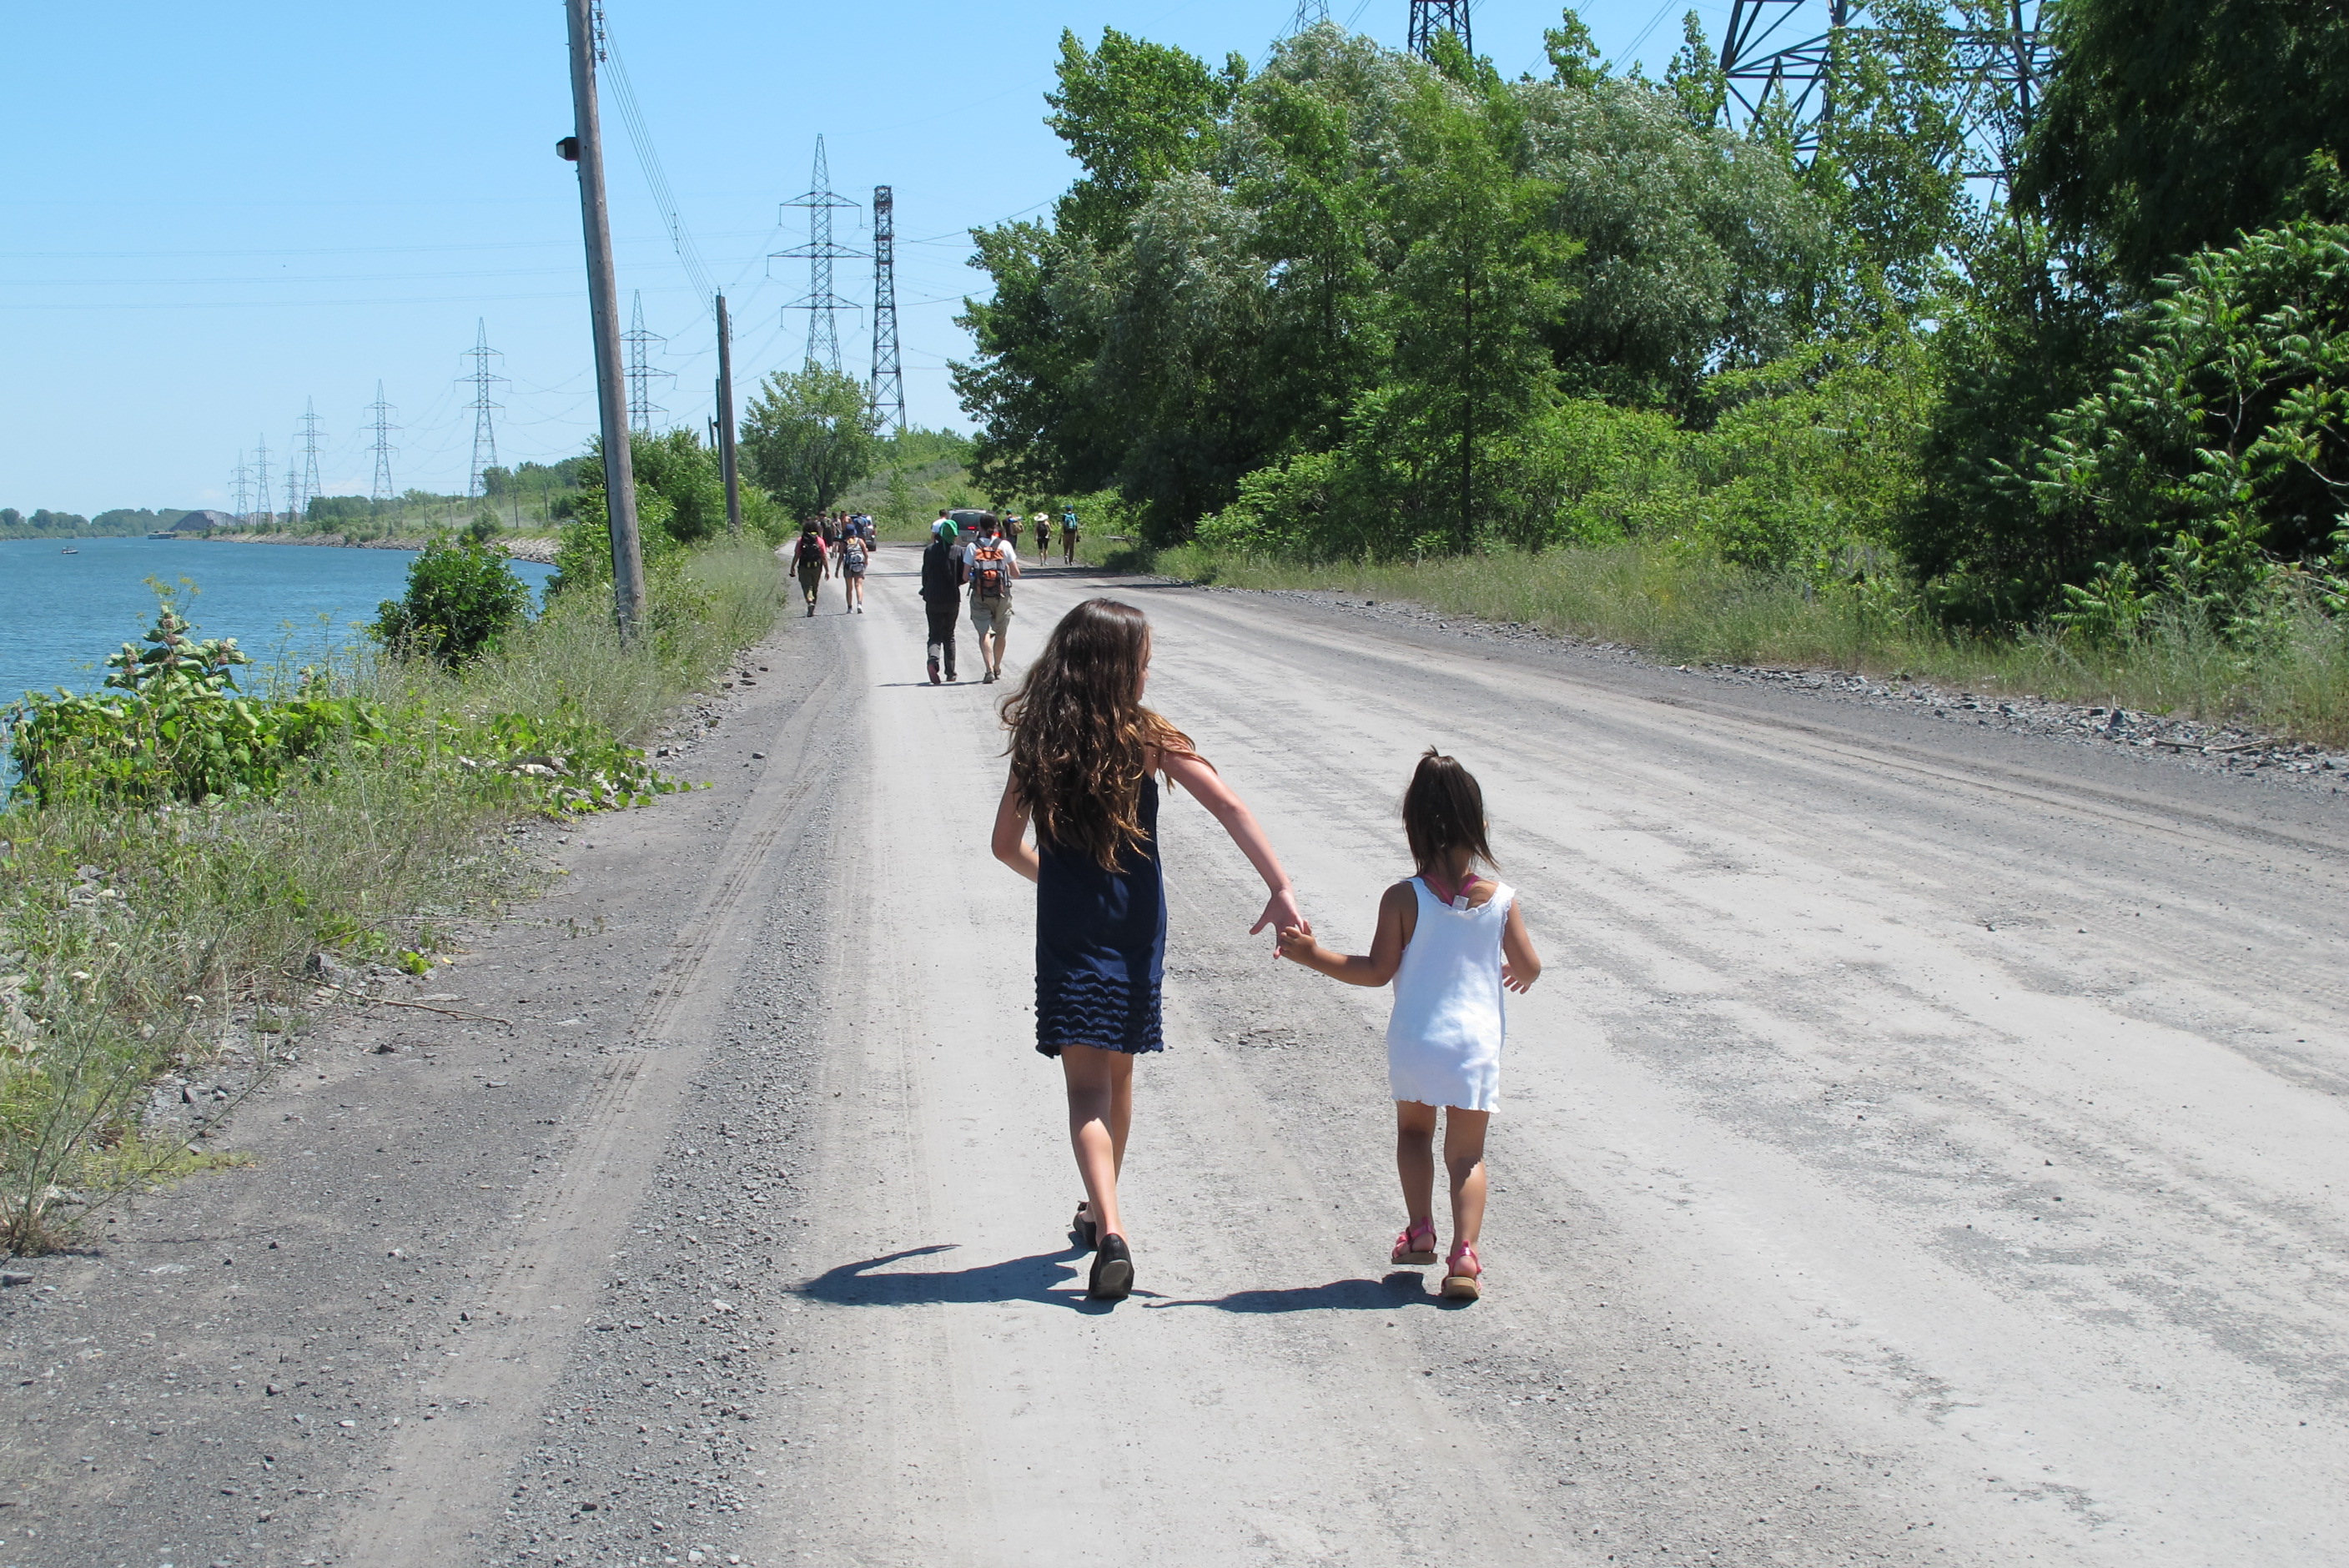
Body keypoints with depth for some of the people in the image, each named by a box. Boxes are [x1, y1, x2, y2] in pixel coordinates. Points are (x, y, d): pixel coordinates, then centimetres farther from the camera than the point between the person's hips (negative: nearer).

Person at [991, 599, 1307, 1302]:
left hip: (1067, 929, -1)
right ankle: (1101, 1211, 36)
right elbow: (1229, 809, -16)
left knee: (1087, 1083, -4)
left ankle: (1110, 1230, -23)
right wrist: (1280, 888, -17)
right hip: (1135, 928, 1)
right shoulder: (1146, 739, -7)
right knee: (1118, 1072, 20)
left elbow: (1007, 845, 6)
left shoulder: (1037, 743, -3)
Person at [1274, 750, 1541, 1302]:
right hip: (1477, 1044, 1)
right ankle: (1464, 1252, -6)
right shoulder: (1501, 900, -4)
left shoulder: (1404, 898, -11)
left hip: (1415, 1042, 0)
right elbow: (1528, 968, 3)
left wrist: (1312, 954, -4)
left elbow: (1377, 971, -9)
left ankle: (1420, 1230, 20)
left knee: (1414, 1130, 24)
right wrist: (1516, 974, 26)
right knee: (1466, 1152, 8)